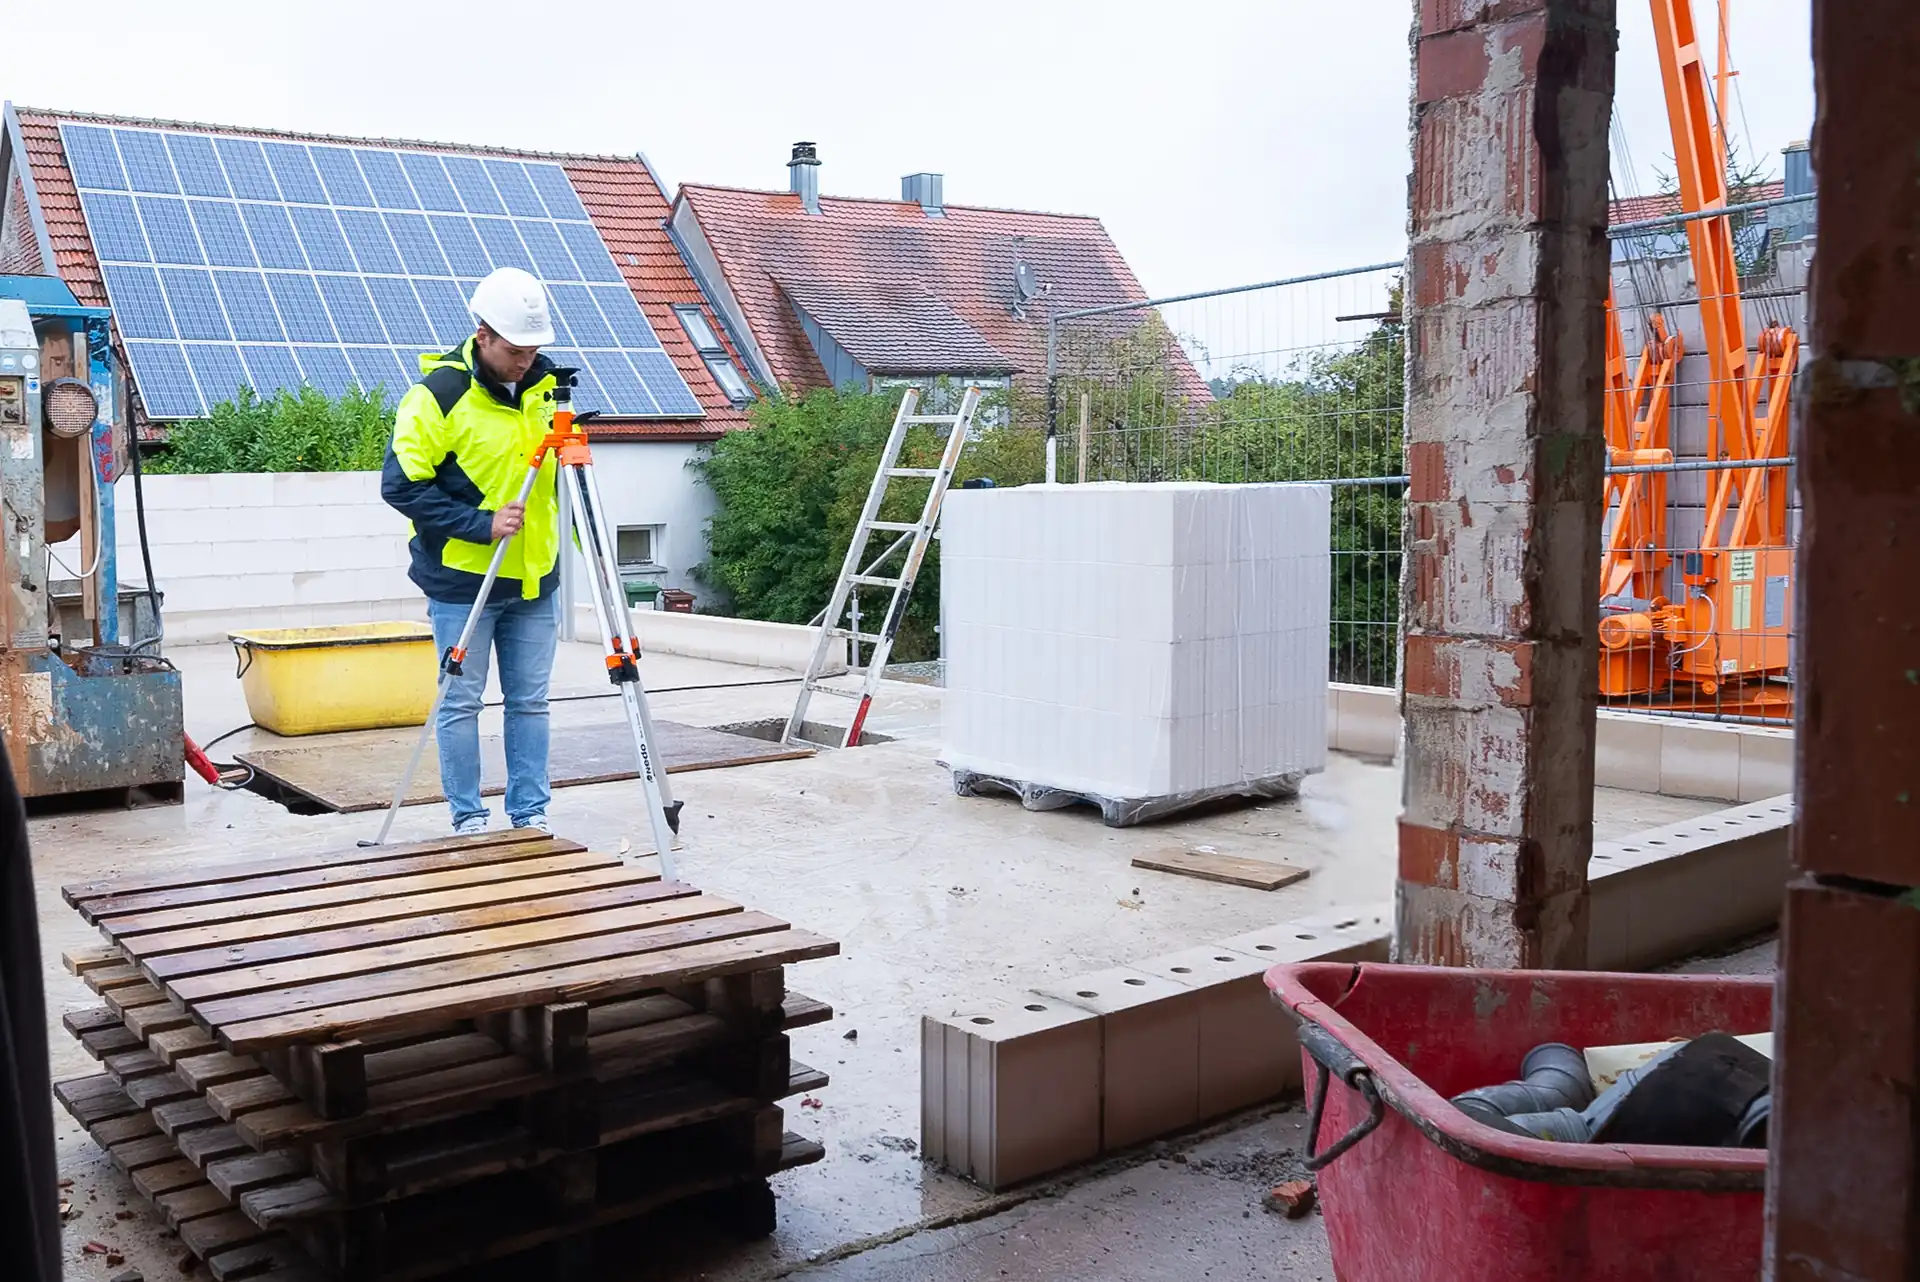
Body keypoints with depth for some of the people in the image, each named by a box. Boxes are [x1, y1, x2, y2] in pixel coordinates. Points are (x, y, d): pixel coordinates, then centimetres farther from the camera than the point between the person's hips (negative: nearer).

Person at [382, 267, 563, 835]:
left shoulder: (546, 385, 5)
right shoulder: (438, 394, -12)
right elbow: (401, 485, -14)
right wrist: (481, 524, -20)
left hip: (534, 578, 5)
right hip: (461, 579, -5)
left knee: (529, 701, 9)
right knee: (461, 702, 3)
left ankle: (532, 816, 18)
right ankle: (469, 819, 14)